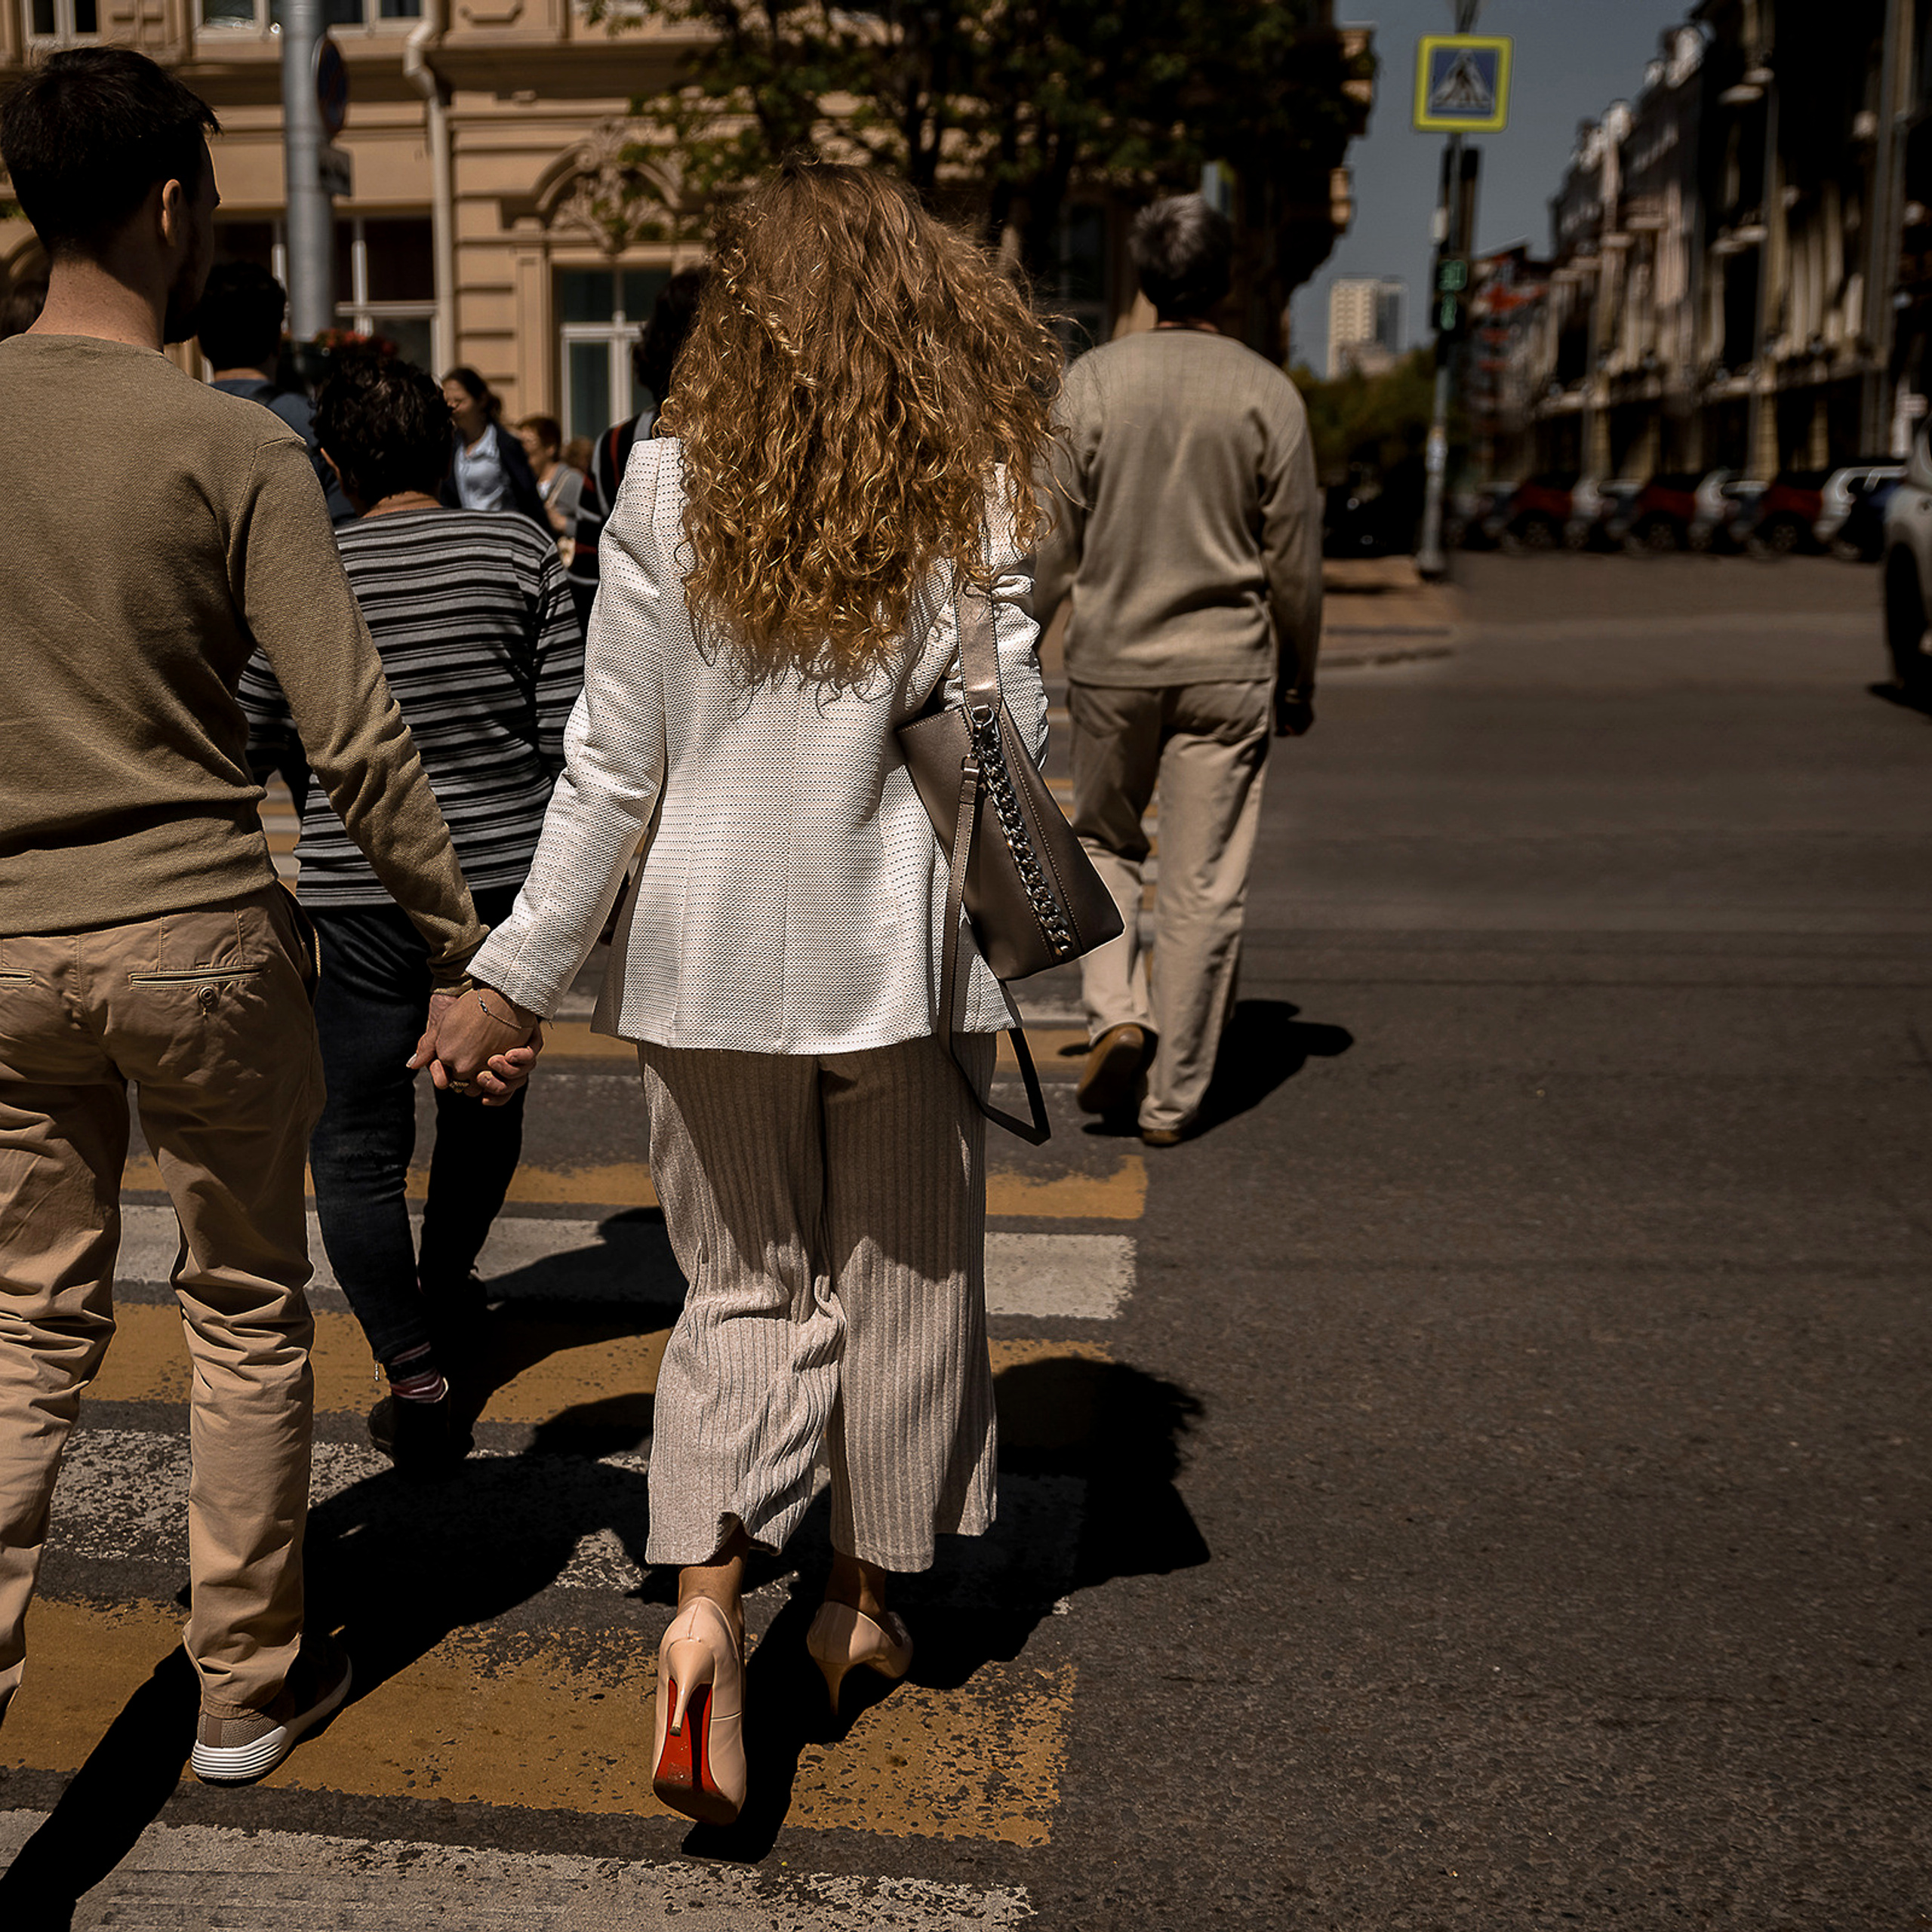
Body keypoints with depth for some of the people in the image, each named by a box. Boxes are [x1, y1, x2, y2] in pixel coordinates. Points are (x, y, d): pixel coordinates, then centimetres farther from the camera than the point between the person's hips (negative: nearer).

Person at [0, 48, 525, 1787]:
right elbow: (355, 742, -15)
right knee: (246, 1316, 13)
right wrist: (463, 951, -7)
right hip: (197, 936, -3)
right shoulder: (232, 449, -10)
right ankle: (246, 1688, 27)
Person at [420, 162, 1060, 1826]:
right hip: (900, 952, -1)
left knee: (747, 1288, 14)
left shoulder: (671, 487, -3)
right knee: (903, 1283, 16)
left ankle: (705, 1602, -3)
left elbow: (612, 768, -3)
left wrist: (520, 977, 4)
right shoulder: (979, 490, -4)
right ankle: (867, 1601, 30)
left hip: (712, 947, 1)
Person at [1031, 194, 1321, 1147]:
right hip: (1227, 666, 0)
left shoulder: (1092, 380, -4)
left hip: (1111, 658, 0)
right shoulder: (1268, 394, -3)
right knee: (1201, 885, 5)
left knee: (1103, 843, 21)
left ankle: (1116, 1015, 0)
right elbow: (1294, 558, 0)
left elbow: (1053, 539, -3)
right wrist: (1300, 676, 11)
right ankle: (1172, 1096, 10)